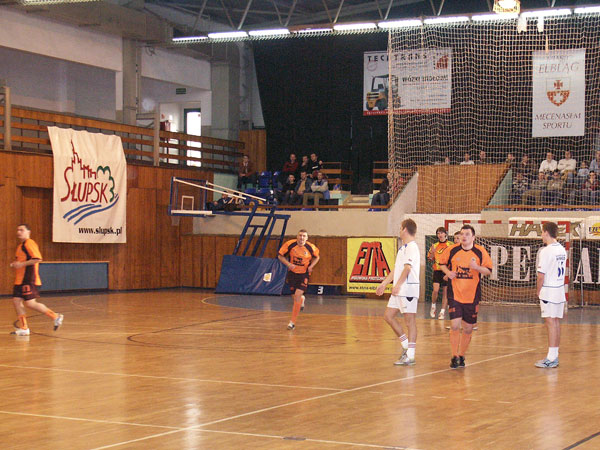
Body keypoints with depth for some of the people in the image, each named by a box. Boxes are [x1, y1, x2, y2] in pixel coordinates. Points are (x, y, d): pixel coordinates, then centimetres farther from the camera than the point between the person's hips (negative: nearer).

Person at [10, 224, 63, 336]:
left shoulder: (29, 244, -11)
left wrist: (22, 264, -19)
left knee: (30, 303, -12)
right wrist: (15, 264, 15)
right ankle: (23, 328, 8)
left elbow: (38, 259, -22)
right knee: (16, 301, 3)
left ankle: (55, 317, -2)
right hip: (20, 280, 10)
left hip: (29, 280, -10)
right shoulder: (20, 246, 20)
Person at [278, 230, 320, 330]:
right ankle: (302, 299, 51)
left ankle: (292, 322, -10)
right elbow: (280, 255, -2)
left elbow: (316, 257, 8)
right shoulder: (290, 244, -13)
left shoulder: (311, 247, -12)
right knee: (294, 297, 10)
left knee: (297, 295, -16)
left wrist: (311, 266, -9)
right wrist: (288, 264, -19)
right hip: (292, 273, 2)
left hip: (304, 274, -2)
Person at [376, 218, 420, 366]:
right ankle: (406, 346, 19)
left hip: (408, 288, -10)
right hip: (398, 290, 10)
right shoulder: (403, 247, 19)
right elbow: (396, 269, 25)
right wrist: (384, 284, 24)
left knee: (410, 320, -5)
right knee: (388, 316, 10)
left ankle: (410, 356, -3)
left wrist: (398, 284, -29)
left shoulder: (412, 247, -11)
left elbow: (407, 268, -22)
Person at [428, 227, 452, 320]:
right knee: (435, 290, -12)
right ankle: (433, 306, 12)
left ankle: (442, 312, 10)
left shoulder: (450, 245, 0)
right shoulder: (434, 246, 8)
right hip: (437, 270, 1)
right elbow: (430, 259, 9)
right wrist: (432, 252, -9)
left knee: (445, 291, 1)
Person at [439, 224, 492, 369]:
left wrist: (477, 267, -18)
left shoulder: (480, 252, -2)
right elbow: (442, 263, 15)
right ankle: (454, 357, 3)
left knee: (468, 328, 8)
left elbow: (489, 270, 2)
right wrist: (447, 272, -5)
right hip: (455, 295, -1)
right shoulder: (452, 250, -1)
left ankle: (461, 356, 26)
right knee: (455, 325, -11)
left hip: (472, 297, 1)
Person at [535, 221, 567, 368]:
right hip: (560, 289, 8)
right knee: (556, 323, 11)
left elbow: (541, 275, -16)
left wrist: (539, 290, -1)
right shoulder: (562, 250, 10)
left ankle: (551, 359, -4)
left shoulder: (546, 251, -15)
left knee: (551, 323, -6)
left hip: (549, 291, -8)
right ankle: (554, 357, 17)